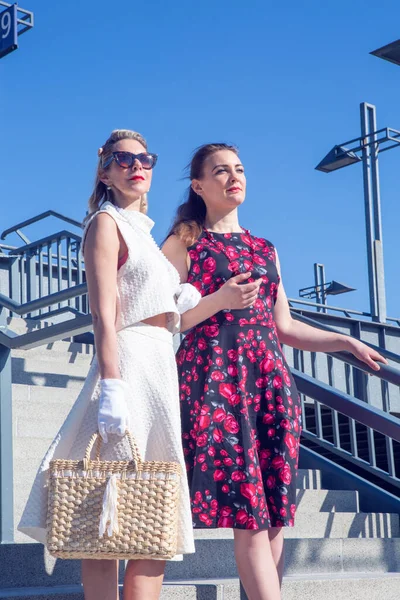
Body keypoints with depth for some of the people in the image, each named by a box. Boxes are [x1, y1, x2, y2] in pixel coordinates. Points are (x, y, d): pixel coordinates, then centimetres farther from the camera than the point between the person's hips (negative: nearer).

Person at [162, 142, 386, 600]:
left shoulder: (265, 250, 20)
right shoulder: (184, 244, 6)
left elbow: (284, 327, 18)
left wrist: (347, 342, 10)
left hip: (270, 380, 5)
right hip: (215, 378, -5)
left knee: (274, 513, 0)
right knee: (250, 511, -12)